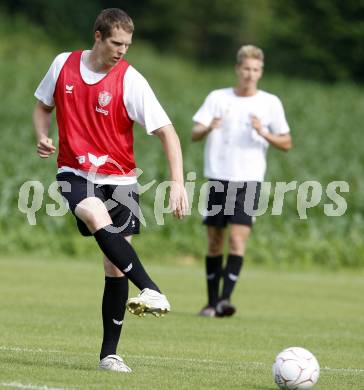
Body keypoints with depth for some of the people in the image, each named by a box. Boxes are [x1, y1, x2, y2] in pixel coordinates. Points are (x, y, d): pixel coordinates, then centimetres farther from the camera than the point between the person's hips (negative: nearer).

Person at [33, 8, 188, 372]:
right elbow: (43, 106, 17)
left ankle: (109, 353, 9)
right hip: (75, 173, 0)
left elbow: (166, 131, -12)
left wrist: (177, 182, -23)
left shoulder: (130, 80, -10)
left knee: (115, 267, -2)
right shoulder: (64, 65, -1)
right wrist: (42, 136, -4)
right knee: (95, 215, -35)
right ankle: (152, 291, -42)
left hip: (119, 178, 0)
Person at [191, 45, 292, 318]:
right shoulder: (218, 98, 7)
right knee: (215, 241, 5)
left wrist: (264, 133, -12)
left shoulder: (270, 103, 5)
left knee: (238, 239, -15)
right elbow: (194, 134, 1)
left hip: (249, 181, -2)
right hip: (218, 179, 2)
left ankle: (225, 299, -18)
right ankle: (212, 301, 13)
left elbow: (287, 143, 7)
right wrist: (208, 129, -22)